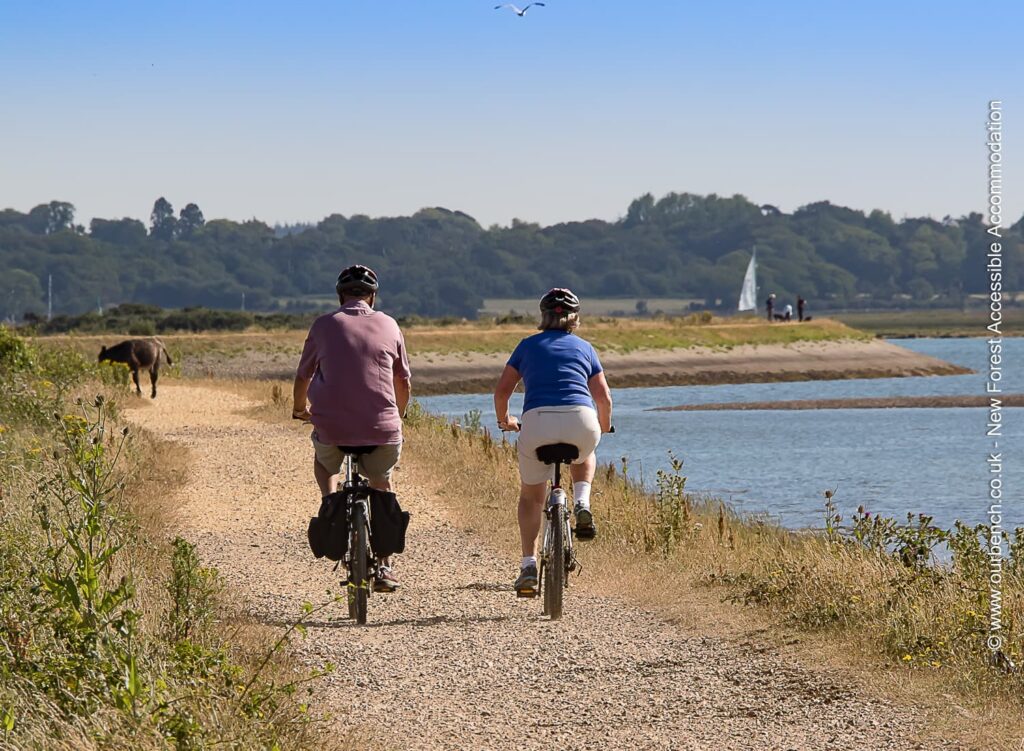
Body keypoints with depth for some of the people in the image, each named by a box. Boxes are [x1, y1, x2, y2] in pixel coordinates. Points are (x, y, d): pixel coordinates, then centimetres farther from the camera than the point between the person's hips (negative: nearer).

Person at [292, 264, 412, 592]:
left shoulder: (324, 325, 6)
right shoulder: (388, 325, 9)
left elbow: (303, 377, 18)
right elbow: (404, 382, 18)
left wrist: (300, 408, 39)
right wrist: (397, 416, 38)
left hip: (332, 427, -1)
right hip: (382, 428, 1)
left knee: (323, 461, 34)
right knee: (381, 485, 27)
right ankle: (383, 567, 22)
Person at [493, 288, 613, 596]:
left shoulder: (529, 345, 19)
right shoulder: (585, 348, 21)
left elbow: (502, 390, 14)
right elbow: (603, 397, 16)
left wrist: (504, 420, 34)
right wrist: (604, 427, 36)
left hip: (537, 421, -1)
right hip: (581, 420, 1)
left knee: (531, 497, 18)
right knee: (584, 456, 38)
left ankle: (529, 566, 5)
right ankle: (582, 505, 9)